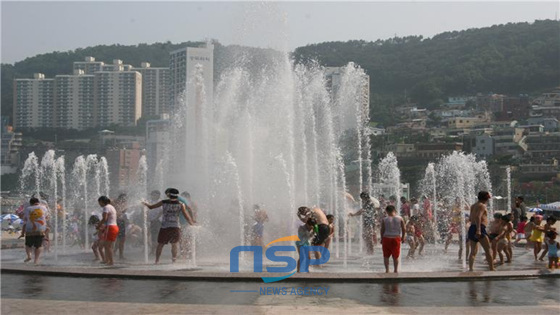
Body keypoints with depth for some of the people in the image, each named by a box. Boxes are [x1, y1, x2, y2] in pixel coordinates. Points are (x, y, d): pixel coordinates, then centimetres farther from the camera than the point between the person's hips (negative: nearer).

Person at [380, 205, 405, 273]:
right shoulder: (400, 219, -2)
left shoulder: (384, 220, -6)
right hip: (396, 238, 1)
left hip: (386, 238, -1)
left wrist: (382, 239, 9)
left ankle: (387, 270, 7)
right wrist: (403, 238, 13)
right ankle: (396, 270, 14)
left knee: (386, 256, 10)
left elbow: (382, 230, -3)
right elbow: (403, 229, 1)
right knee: (395, 256, 11)